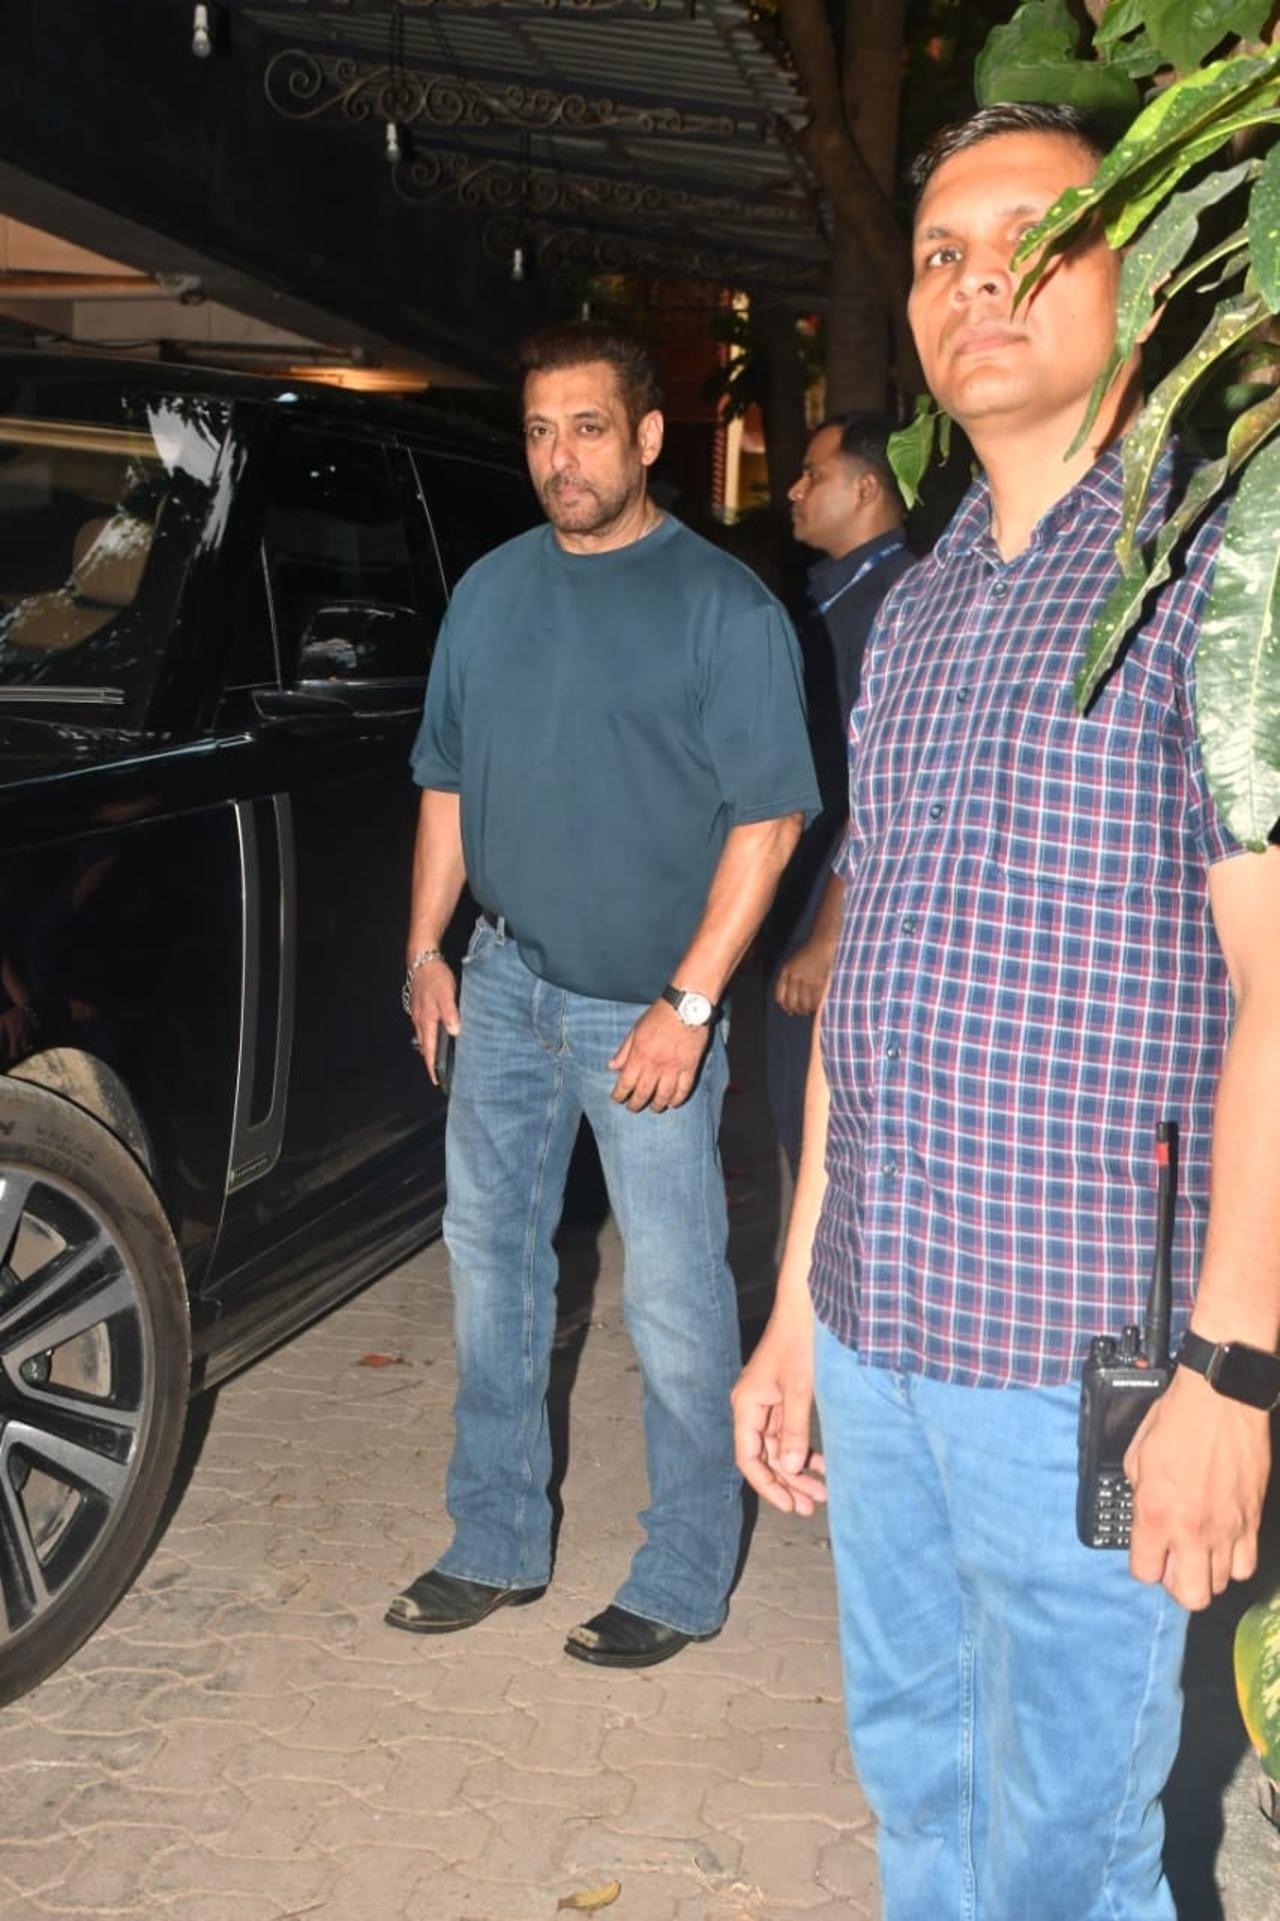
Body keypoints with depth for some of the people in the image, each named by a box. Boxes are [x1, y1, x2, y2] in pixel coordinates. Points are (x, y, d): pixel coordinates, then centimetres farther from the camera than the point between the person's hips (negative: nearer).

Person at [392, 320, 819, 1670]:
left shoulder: (722, 605, -9)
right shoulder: (490, 592, 9)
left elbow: (768, 816, -12)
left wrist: (688, 1005, -16)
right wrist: (425, 950, 8)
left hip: (648, 1006, -6)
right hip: (504, 984, 6)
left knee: (674, 1301, 1)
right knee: (490, 1262, 13)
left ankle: (683, 1581, 18)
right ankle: (495, 1546, 29)